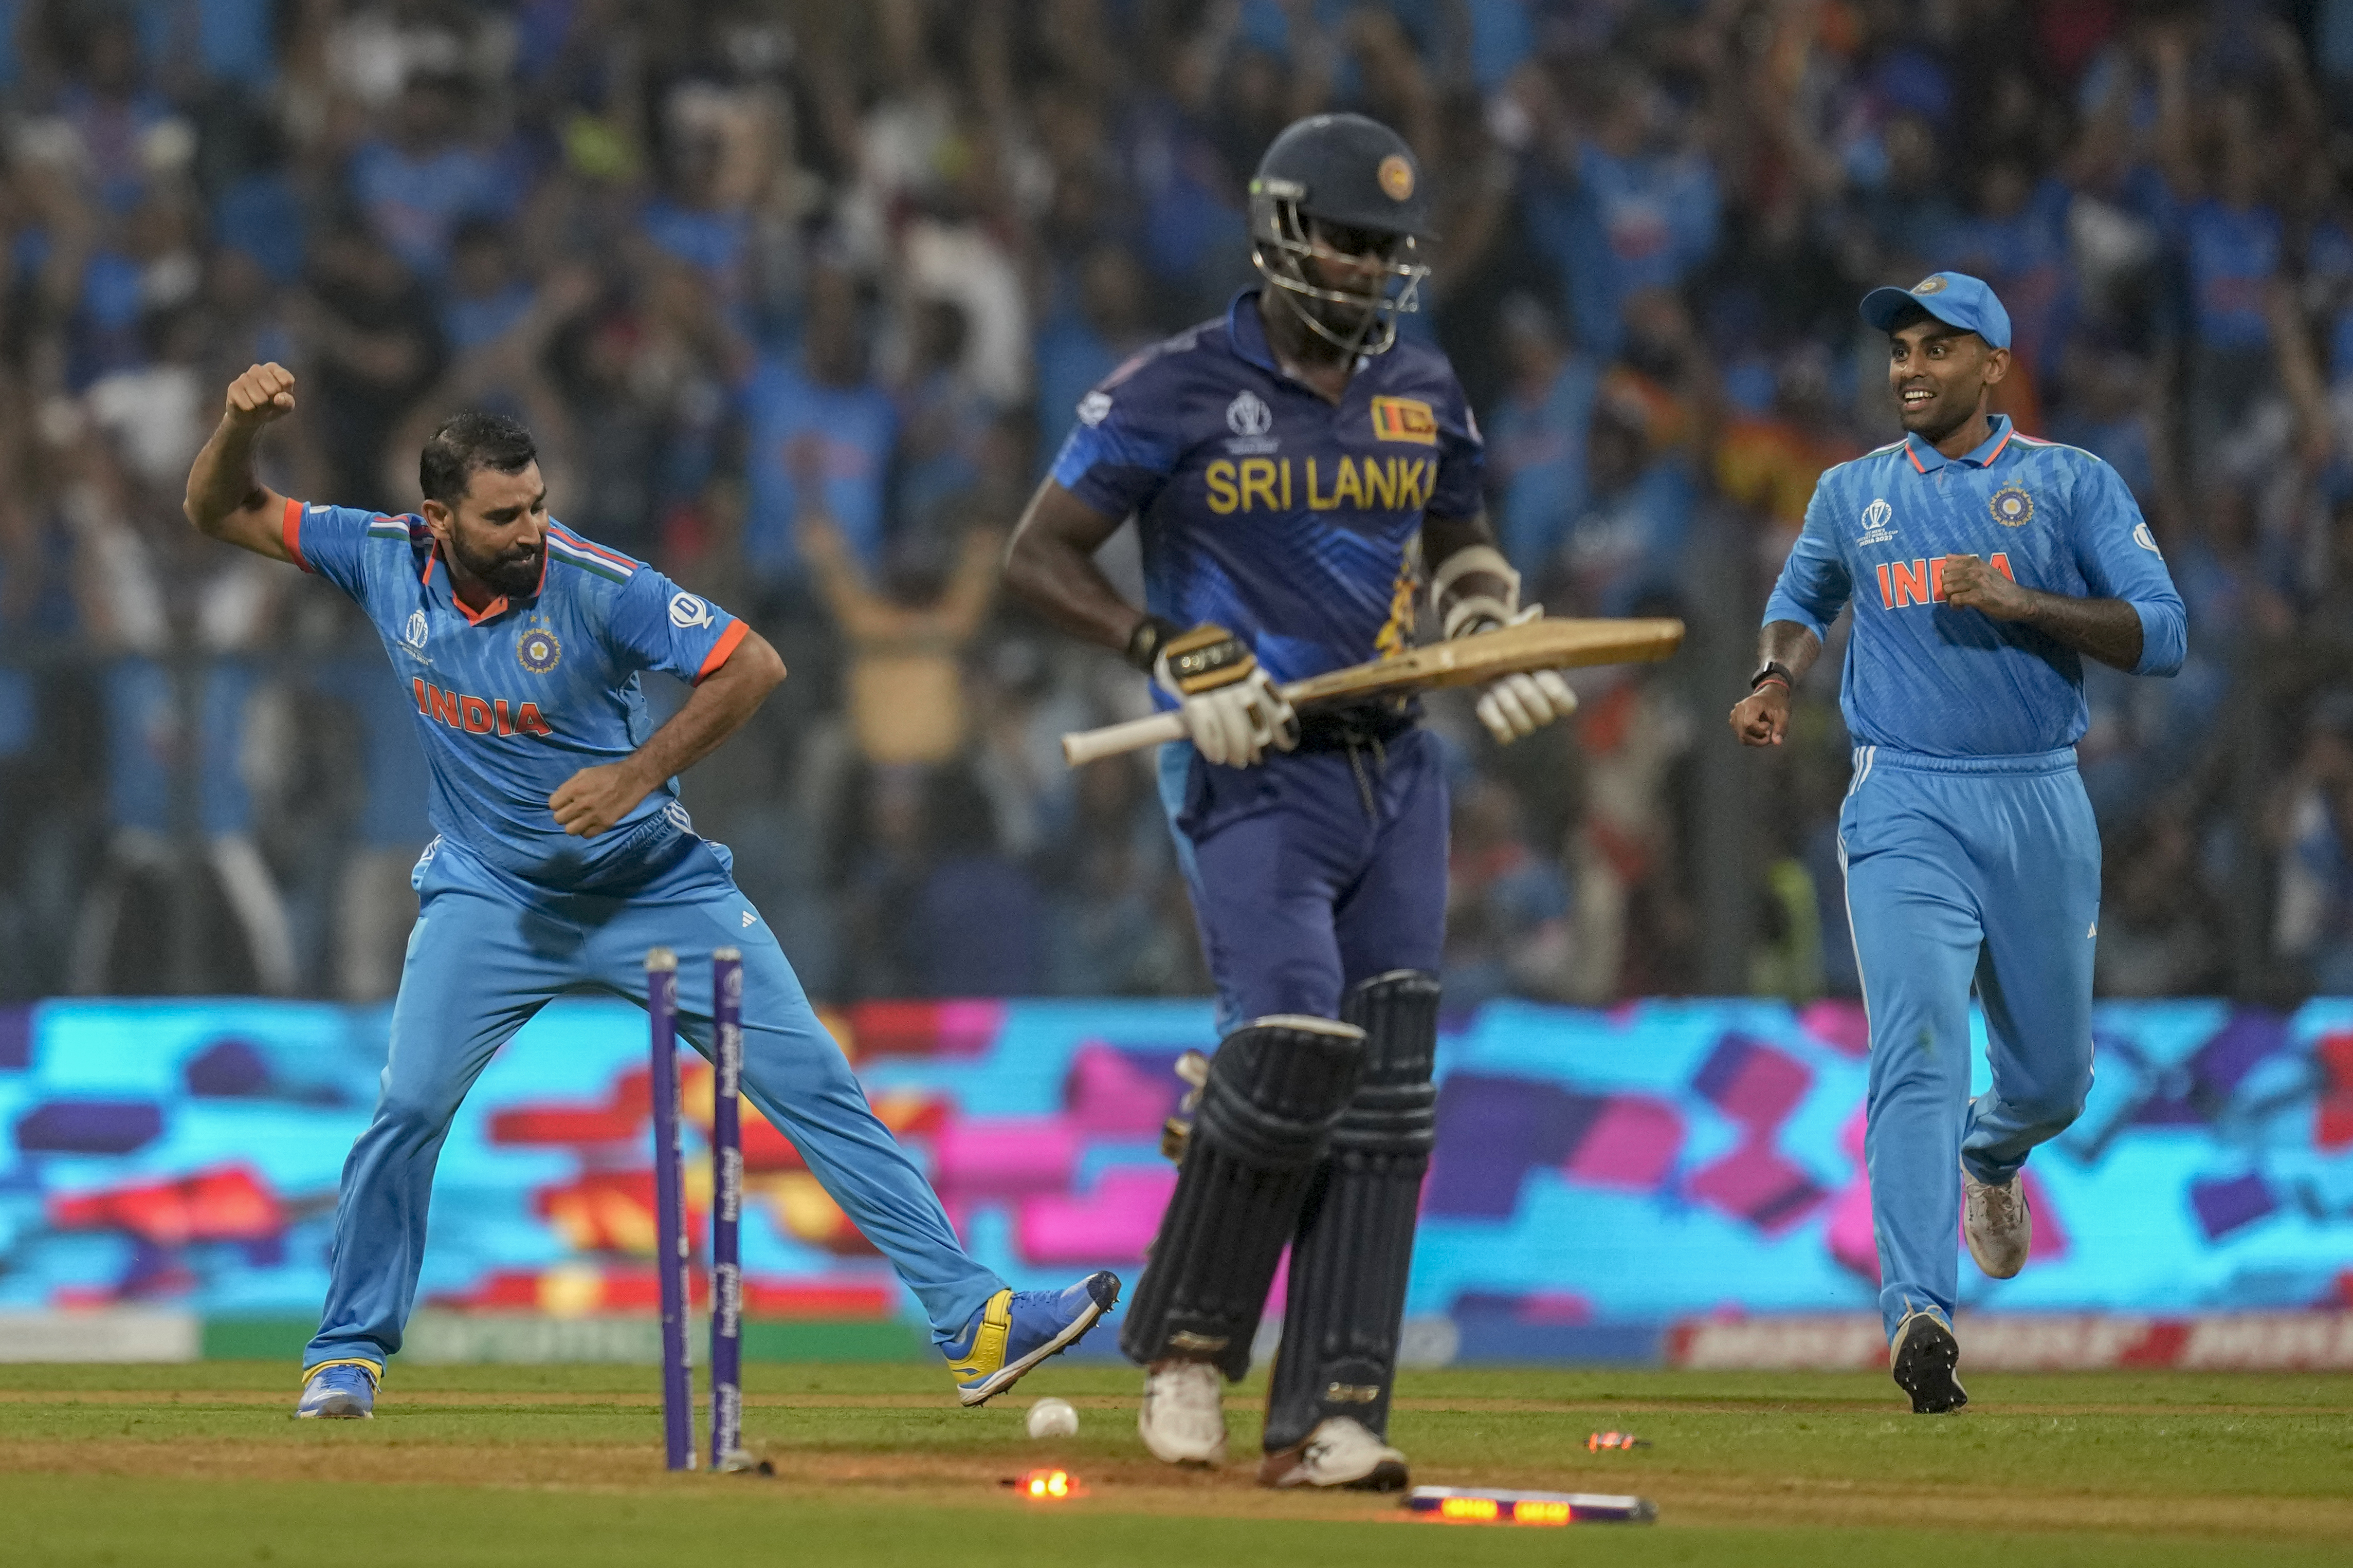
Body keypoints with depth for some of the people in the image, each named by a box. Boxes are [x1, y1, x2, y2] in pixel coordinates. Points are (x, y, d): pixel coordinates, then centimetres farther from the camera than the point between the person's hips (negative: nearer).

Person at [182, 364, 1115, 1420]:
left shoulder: (594, 586, -22)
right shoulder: (389, 562, -11)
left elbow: (753, 665, -19)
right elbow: (220, 512, -2)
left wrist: (637, 777, -26)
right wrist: (244, 423, -22)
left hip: (654, 886, -2)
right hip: (491, 896, 2)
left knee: (814, 1086, -6)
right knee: (409, 1105, -15)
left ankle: (972, 1321, -6)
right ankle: (349, 1353, 3)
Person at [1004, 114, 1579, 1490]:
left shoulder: (1421, 393, 11)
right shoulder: (1179, 391, -5)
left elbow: (1464, 543, 28)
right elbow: (1041, 557, -3)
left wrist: (1492, 621, 4)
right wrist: (1177, 655, -16)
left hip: (1395, 773, 6)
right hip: (1253, 774, -5)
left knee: (1386, 1082, -3)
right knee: (1295, 1050, -19)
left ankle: (1330, 1419, -3)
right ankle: (1186, 1348, 2)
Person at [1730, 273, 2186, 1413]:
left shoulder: (2072, 484, 2)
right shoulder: (1852, 494, 11)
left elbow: (2161, 635, -6)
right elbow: (1801, 597, 30)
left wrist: (2019, 601, -19)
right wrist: (1778, 678, 8)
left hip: (2040, 806, 1)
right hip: (1906, 808, 0)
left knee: (2053, 1073, 13)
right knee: (1918, 1050, -19)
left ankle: (1991, 1155, 51)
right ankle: (1919, 1315, -29)